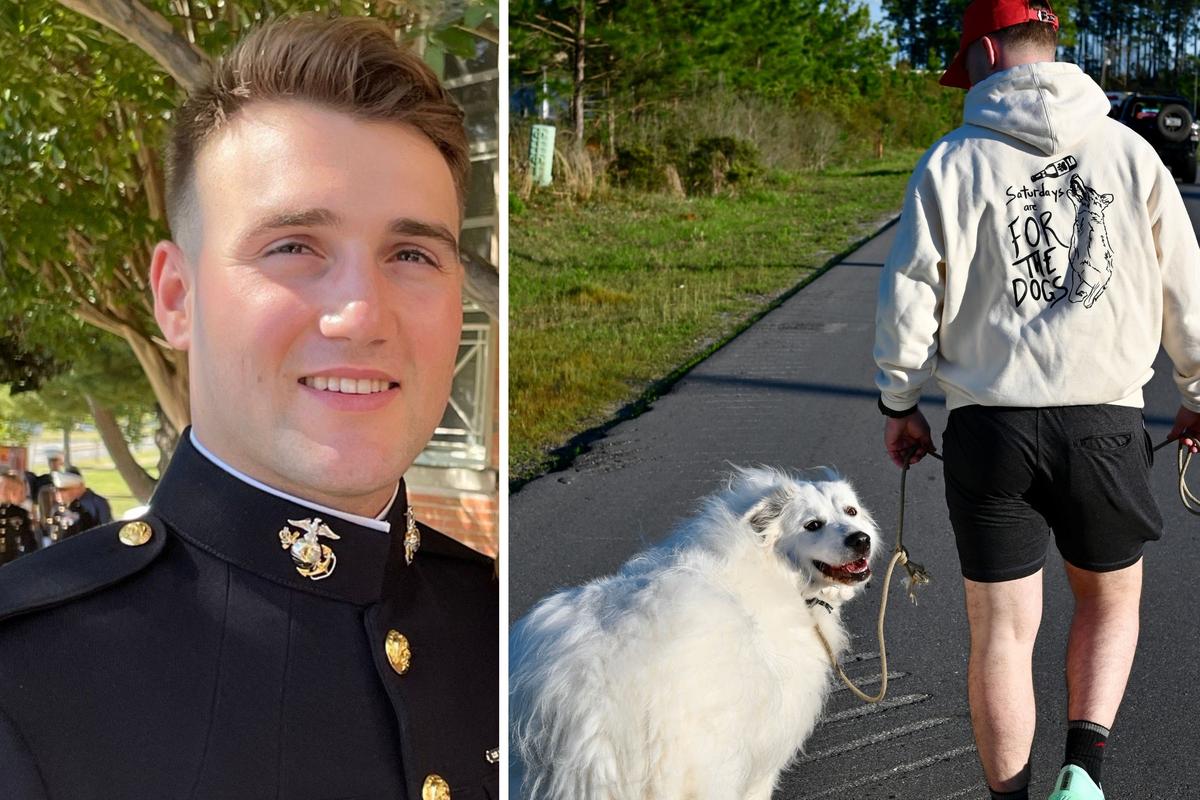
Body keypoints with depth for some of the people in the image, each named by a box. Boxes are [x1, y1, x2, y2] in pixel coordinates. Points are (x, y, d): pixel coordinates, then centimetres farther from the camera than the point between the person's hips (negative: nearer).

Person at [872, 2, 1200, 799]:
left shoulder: (952, 163, -2)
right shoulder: (1128, 150, 2)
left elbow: (908, 297, -3)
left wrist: (900, 403, 11)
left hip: (991, 427, -1)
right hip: (1106, 423, 1)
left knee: (1002, 634, 10)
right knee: (1112, 600, 23)